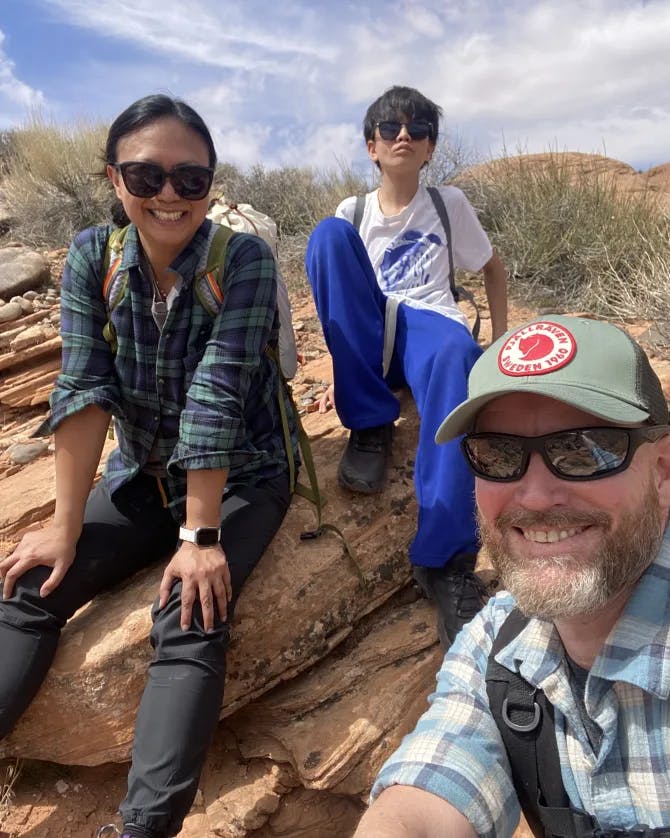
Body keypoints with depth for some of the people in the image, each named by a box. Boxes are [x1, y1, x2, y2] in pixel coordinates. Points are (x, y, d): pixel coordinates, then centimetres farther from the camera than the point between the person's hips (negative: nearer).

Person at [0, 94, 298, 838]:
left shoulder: (243, 260, -18)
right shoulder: (92, 257, -7)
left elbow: (215, 397, -25)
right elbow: (84, 390, -13)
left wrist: (200, 535, -25)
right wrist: (65, 527, -16)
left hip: (240, 478, -3)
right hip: (141, 476, 4)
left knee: (189, 618, -25)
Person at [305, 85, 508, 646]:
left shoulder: (449, 204, 10)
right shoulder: (353, 213, 12)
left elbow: (493, 268, 19)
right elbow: (339, 290, 13)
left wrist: (501, 342, 8)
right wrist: (345, 370, 1)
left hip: (429, 324, -1)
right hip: (368, 337, 2)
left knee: (455, 355, -41)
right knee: (328, 235, -25)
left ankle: (446, 559, -40)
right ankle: (371, 423, -24)